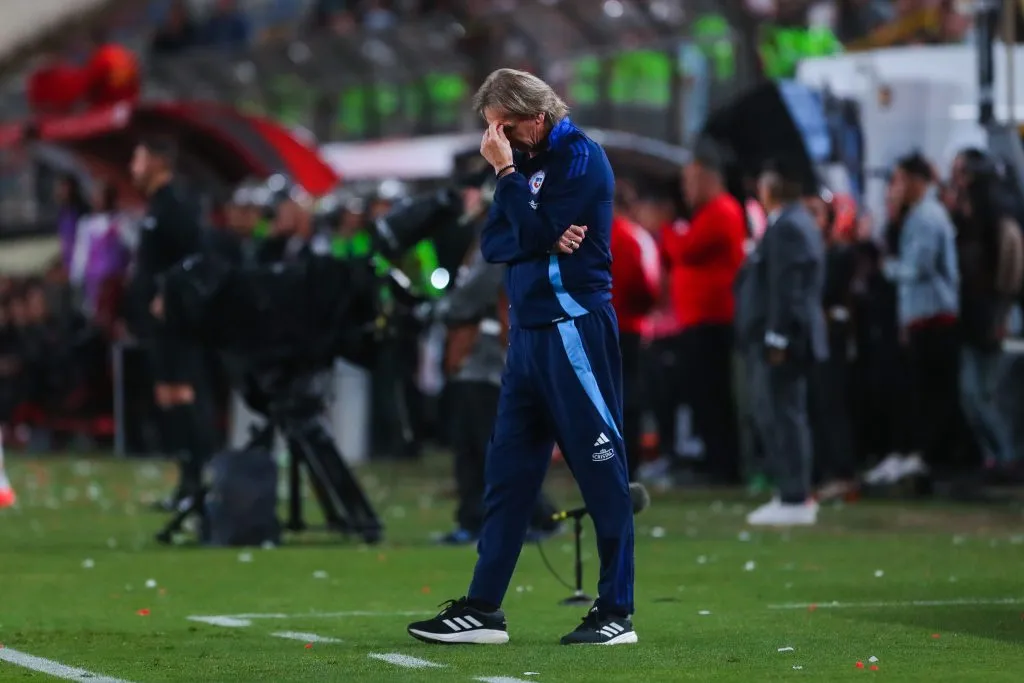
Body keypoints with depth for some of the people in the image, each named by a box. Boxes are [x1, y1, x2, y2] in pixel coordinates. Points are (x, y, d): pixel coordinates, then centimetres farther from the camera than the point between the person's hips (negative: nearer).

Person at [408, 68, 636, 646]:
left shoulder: (580, 157, -9)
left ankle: (617, 612, -1)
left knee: (602, 471, -4)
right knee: (508, 472, 8)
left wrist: (506, 171, -12)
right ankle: (484, 610, 10)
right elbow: (494, 243, 7)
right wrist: (544, 238, -11)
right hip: (529, 331, 9)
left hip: (575, 330, -9)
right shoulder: (527, 162, 14)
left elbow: (534, 235, -18)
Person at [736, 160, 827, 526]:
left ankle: (794, 499, -7)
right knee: (780, 416, 15)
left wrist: (776, 340, -22)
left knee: (782, 416, -8)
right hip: (788, 338, 11)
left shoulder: (786, 227, -16)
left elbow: (785, 288, -22)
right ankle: (795, 495, 20)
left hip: (781, 341, -11)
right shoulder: (800, 223, 17)